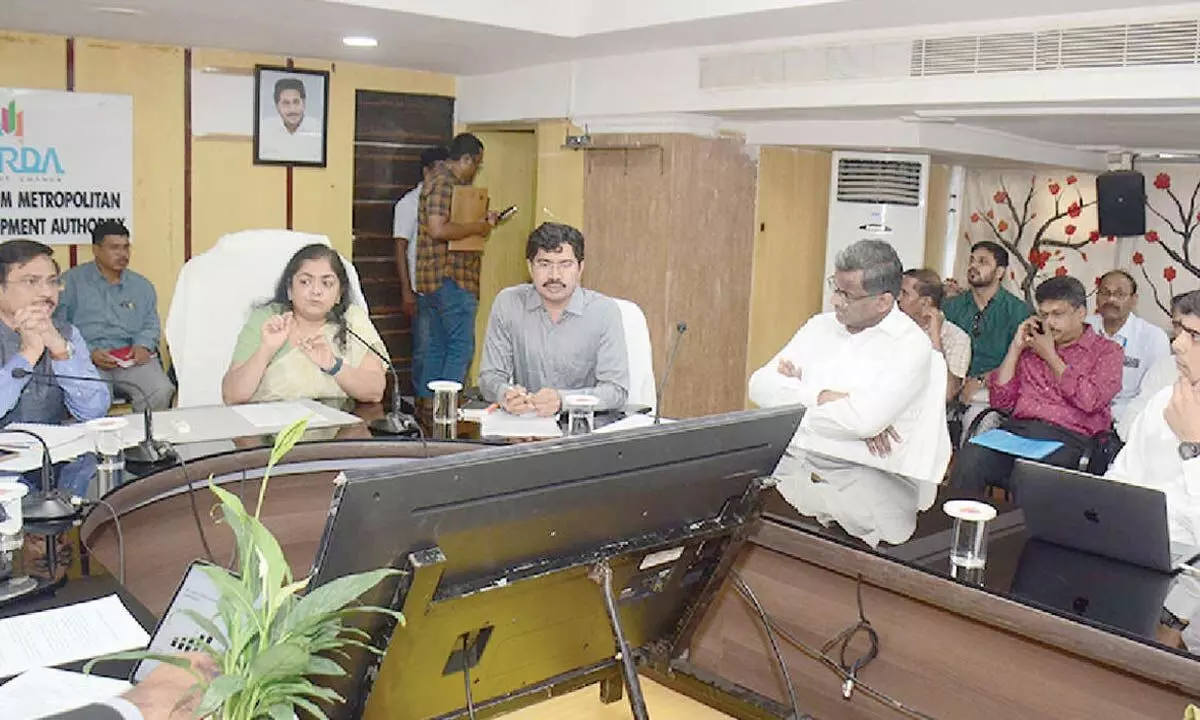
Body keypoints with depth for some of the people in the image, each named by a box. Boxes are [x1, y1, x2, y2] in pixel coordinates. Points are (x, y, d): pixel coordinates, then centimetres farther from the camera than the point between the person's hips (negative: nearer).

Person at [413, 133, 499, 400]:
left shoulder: (447, 180, 20)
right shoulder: (443, 182, -13)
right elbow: (438, 229, -24)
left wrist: (482, 222, 16)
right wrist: (476, 228, -14)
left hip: (434, 280, 11)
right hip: (450, 278, -11)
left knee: (437, 347, 13)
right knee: (462, 346, -9)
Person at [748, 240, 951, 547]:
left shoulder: (911, 345, -3)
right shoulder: (820, 327, 15)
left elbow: (864, 419, -18)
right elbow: (760, 385, 5)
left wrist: (799, 392, -4)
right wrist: (823, 397, -9)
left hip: (868, 479, -4)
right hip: (793, 464, 4)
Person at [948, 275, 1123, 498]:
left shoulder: (1107, 351, 12)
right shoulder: (1032, 347, 24)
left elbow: (1089, 401, -7)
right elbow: (1000, 400, 16)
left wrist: (1050, 356, 2)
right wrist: (1016, 348, 11)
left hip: (1067, 438, -3)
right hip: (1018, 428, 4)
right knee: (969, 460, -29)